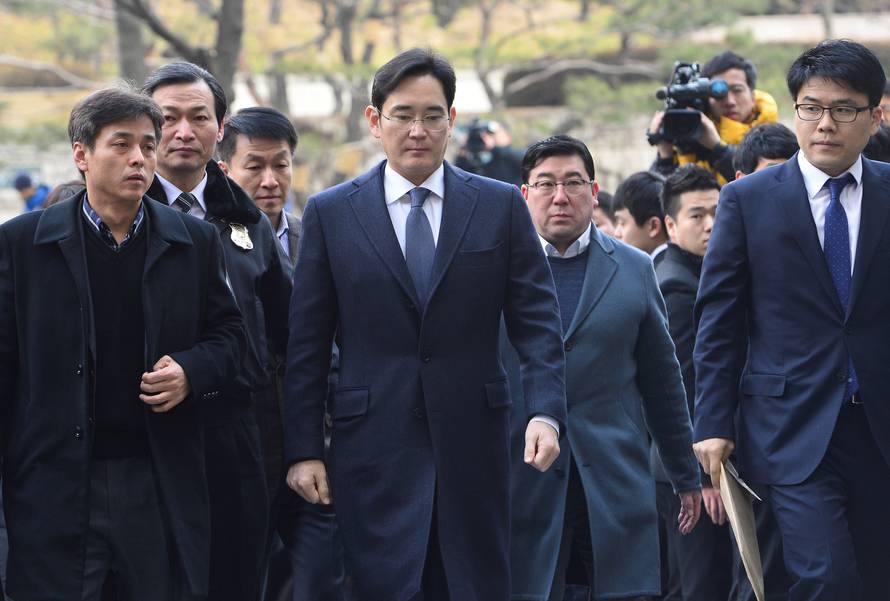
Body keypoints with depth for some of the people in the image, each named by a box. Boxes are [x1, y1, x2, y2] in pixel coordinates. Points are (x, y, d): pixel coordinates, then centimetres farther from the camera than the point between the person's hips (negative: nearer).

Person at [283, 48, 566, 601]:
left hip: (473, 446, 1)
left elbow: (538, 323, 3)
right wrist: (303, 450, -1)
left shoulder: (501, 207, 6)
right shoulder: (330, 214, 5)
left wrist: (546, 411, -12)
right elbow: (307, 345, 5)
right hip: (374, 449, -1)